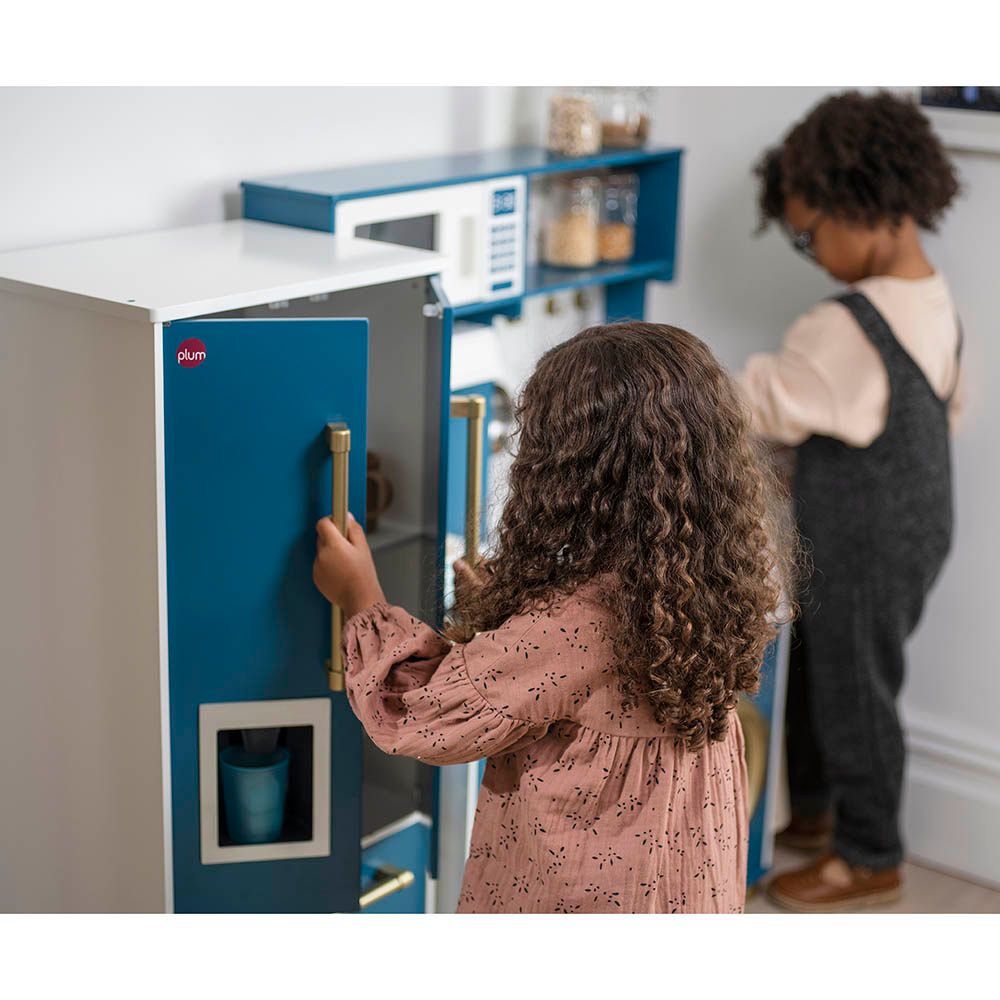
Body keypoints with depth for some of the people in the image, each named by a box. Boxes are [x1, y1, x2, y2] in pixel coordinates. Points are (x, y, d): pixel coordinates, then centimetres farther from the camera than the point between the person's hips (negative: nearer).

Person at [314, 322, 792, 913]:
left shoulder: (572, 622, -34)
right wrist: (498, 608, 13)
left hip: (578, 894, -6)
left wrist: (362, 600, -9)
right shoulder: (721, 577, -11)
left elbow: (431, 718, -22)